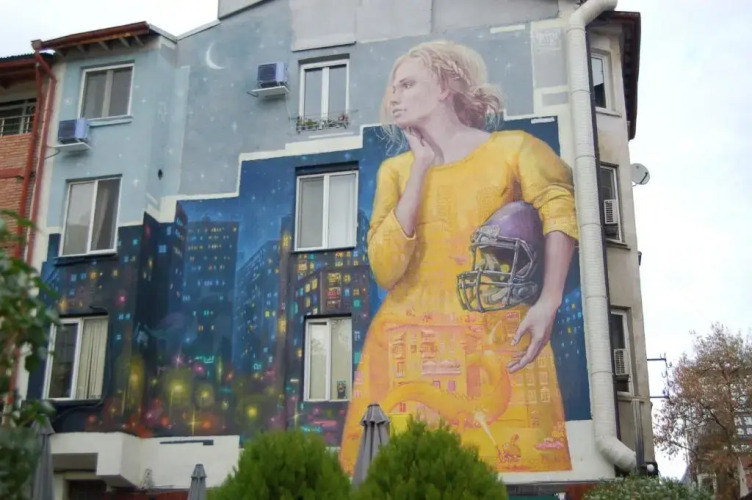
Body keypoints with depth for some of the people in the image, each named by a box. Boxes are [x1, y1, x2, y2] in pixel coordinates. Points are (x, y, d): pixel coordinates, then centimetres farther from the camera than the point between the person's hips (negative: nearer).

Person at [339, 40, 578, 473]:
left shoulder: (511, 150, 2)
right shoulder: (395, 170, 11)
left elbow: (561, 206, -14)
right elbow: (386, 269, -2)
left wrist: (549, 304, -26)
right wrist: (421, 168, -2)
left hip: (497, 345, -2)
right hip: (409, 349, 3)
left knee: (514, 462, -3)